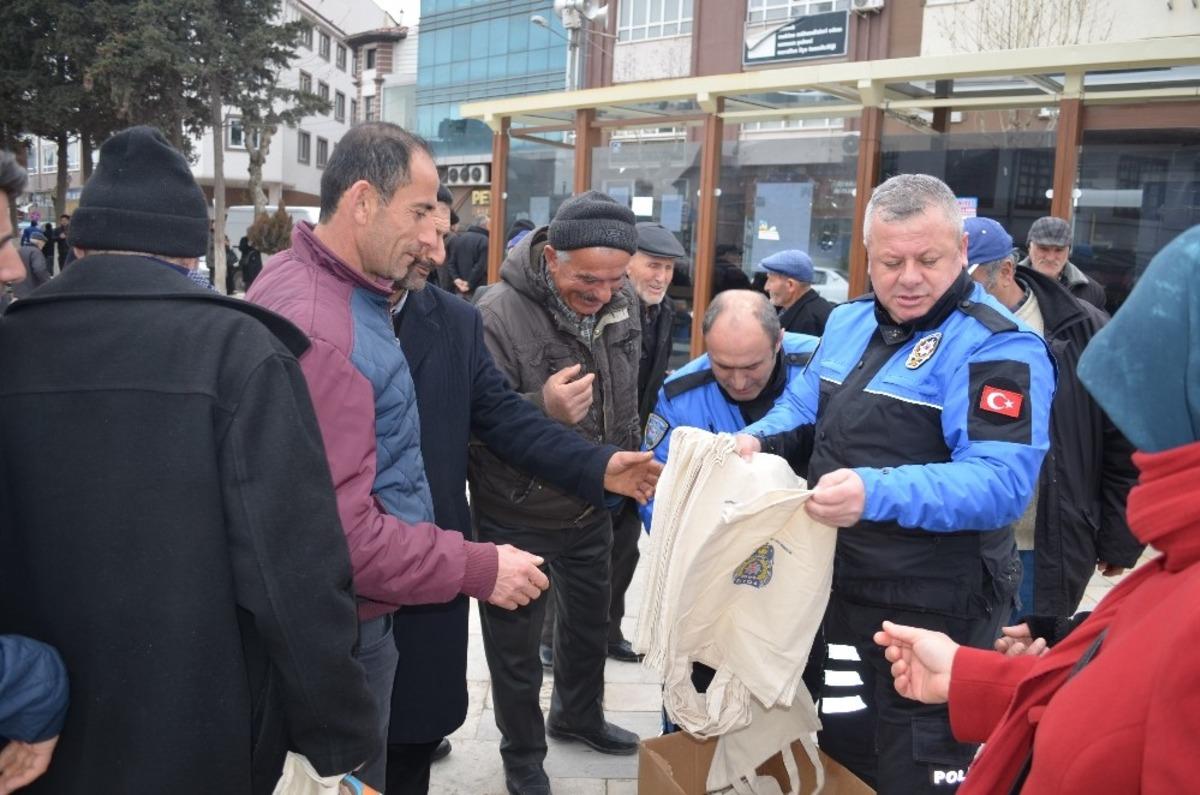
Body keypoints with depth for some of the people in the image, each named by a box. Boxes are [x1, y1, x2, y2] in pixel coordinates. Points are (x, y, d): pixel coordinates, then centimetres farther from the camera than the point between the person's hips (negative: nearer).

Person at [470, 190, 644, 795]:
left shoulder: (622, 302, -7)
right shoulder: (497, 316, -28)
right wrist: (542, 408, -43)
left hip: (592, 508, 6)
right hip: (515, 519, -6)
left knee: (589, 622, 26)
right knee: (516, 648, 13)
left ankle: (577, 715, 53)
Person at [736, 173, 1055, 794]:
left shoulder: (997, 347, -19)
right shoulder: (848, 323, 6)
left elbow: (1002, 482, -30)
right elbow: (803, 407, 16)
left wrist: (877, 493, -43)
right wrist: (758, 439, -6)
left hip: (933, 611, -7)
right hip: (836, 587, 7)